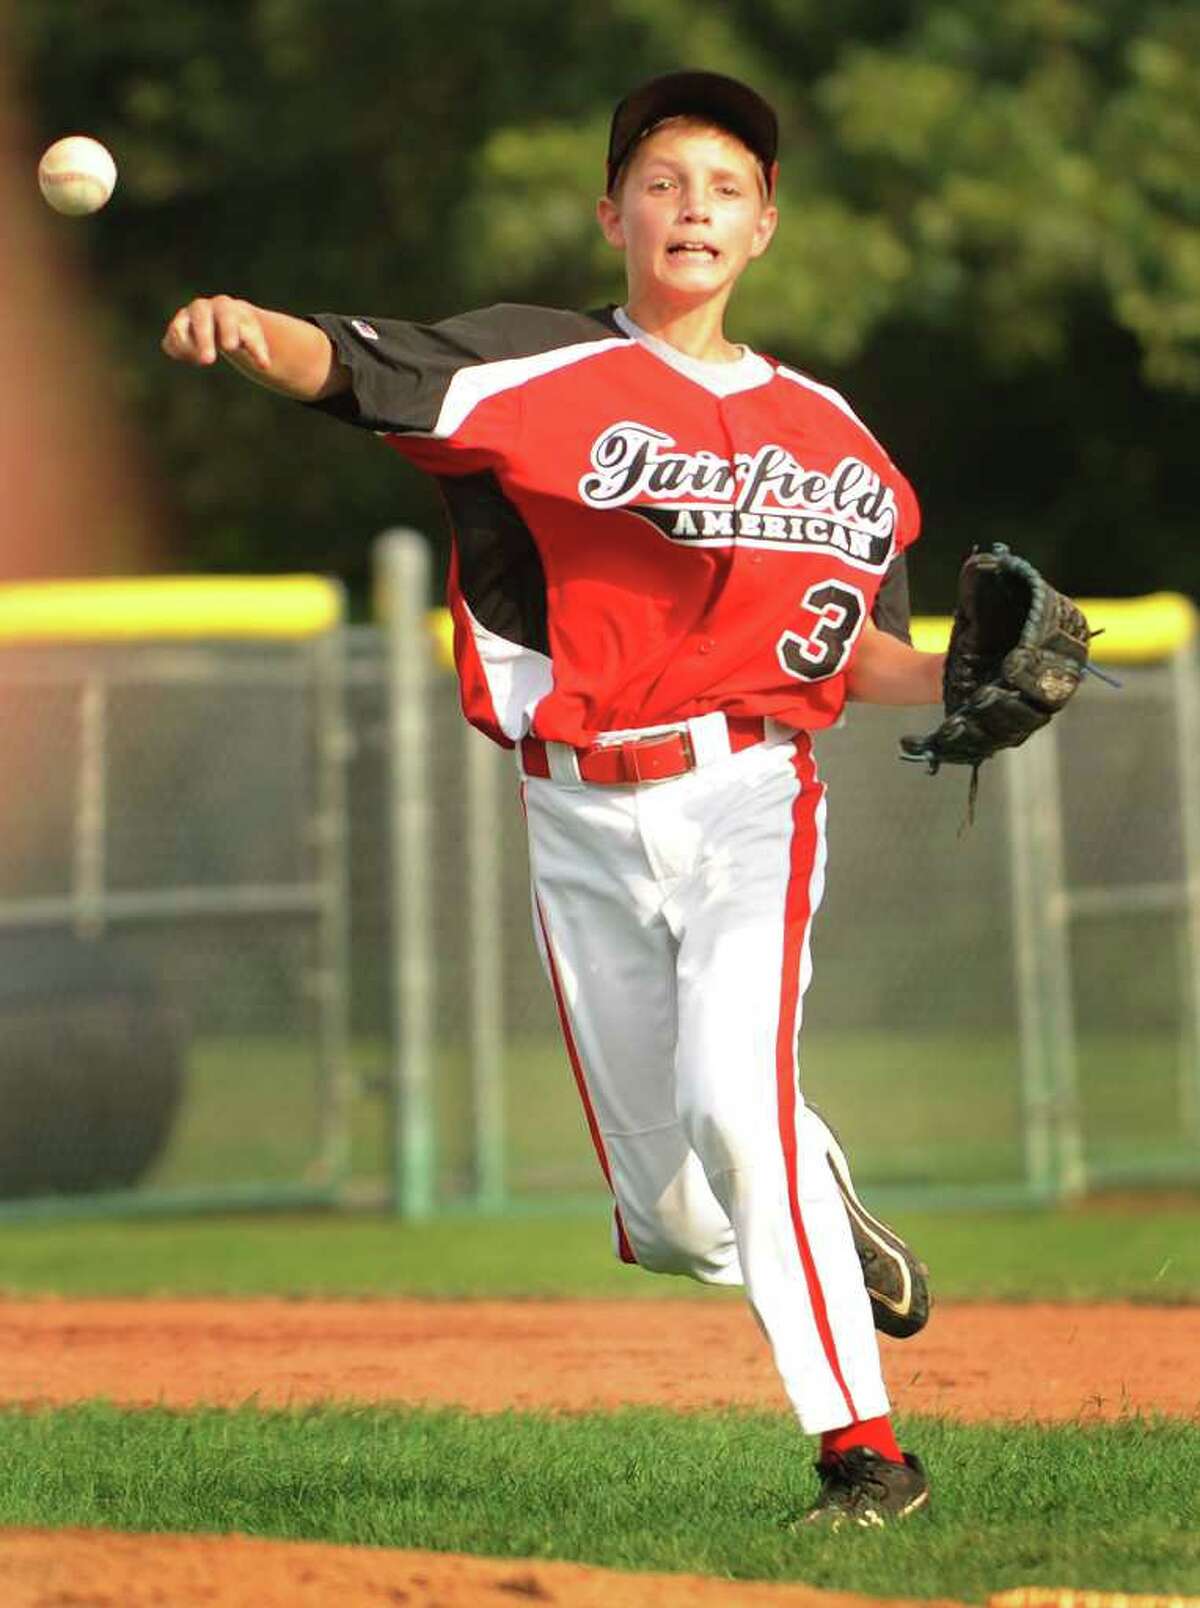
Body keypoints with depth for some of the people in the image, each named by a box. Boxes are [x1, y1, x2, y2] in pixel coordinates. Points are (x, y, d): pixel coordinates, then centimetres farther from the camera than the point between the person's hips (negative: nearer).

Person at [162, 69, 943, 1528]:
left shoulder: (822, 432, 9)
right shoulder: (541, 371, -2)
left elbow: (853, 653, 16)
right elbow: (343, 366, -18)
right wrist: (246, 333, -40)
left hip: (748, 801, 0)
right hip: (583, 825, 1)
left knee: (732, 1097, -26)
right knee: (677, 1221, 5)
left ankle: (864, 1449, -18)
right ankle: (824, 1218, 41)